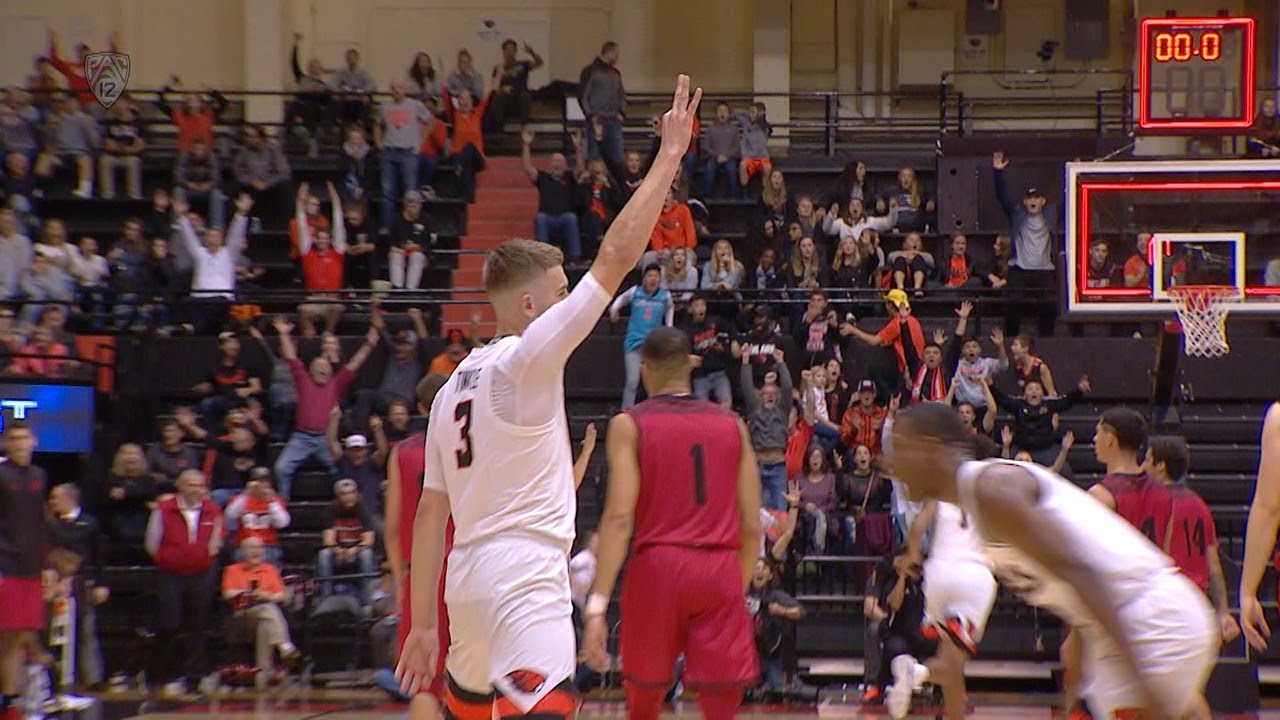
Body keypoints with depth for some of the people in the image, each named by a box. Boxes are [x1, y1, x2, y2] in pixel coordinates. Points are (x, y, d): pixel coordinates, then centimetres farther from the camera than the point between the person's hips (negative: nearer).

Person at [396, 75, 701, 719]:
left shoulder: (454, 386, 16)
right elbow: (615, 258, -11)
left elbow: (431, 511, 15)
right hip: (525, 574, -9)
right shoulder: (528, 357, -7)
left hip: (469, 573, 9)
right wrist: (670, 155, -5)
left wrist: (423, 624, 17)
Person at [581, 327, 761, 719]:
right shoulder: (732, 425, 10)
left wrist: (597, 604, -11)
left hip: (656, 568, -1)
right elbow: (751, 526, 8)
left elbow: (619, 518, -9)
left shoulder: (629, 424, 1)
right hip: (719, 571, 1)